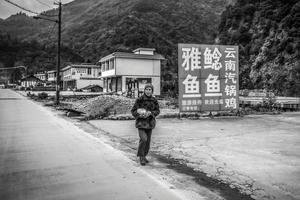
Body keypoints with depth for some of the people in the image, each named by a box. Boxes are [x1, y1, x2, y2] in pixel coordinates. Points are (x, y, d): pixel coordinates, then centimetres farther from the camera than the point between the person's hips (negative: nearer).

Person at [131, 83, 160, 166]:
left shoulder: (154, 100, 0)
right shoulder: (139, 99, -10)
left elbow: (157, 111, 5)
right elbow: (133, 111, -5)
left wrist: (150, 113, -15)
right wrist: (139, 114, -24)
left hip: (150, 122, 4)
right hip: (141, 122, -4)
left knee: (148, 140, 10)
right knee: (143, 139, -18)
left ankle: (144, 156, 30)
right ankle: (141, 156, 1)